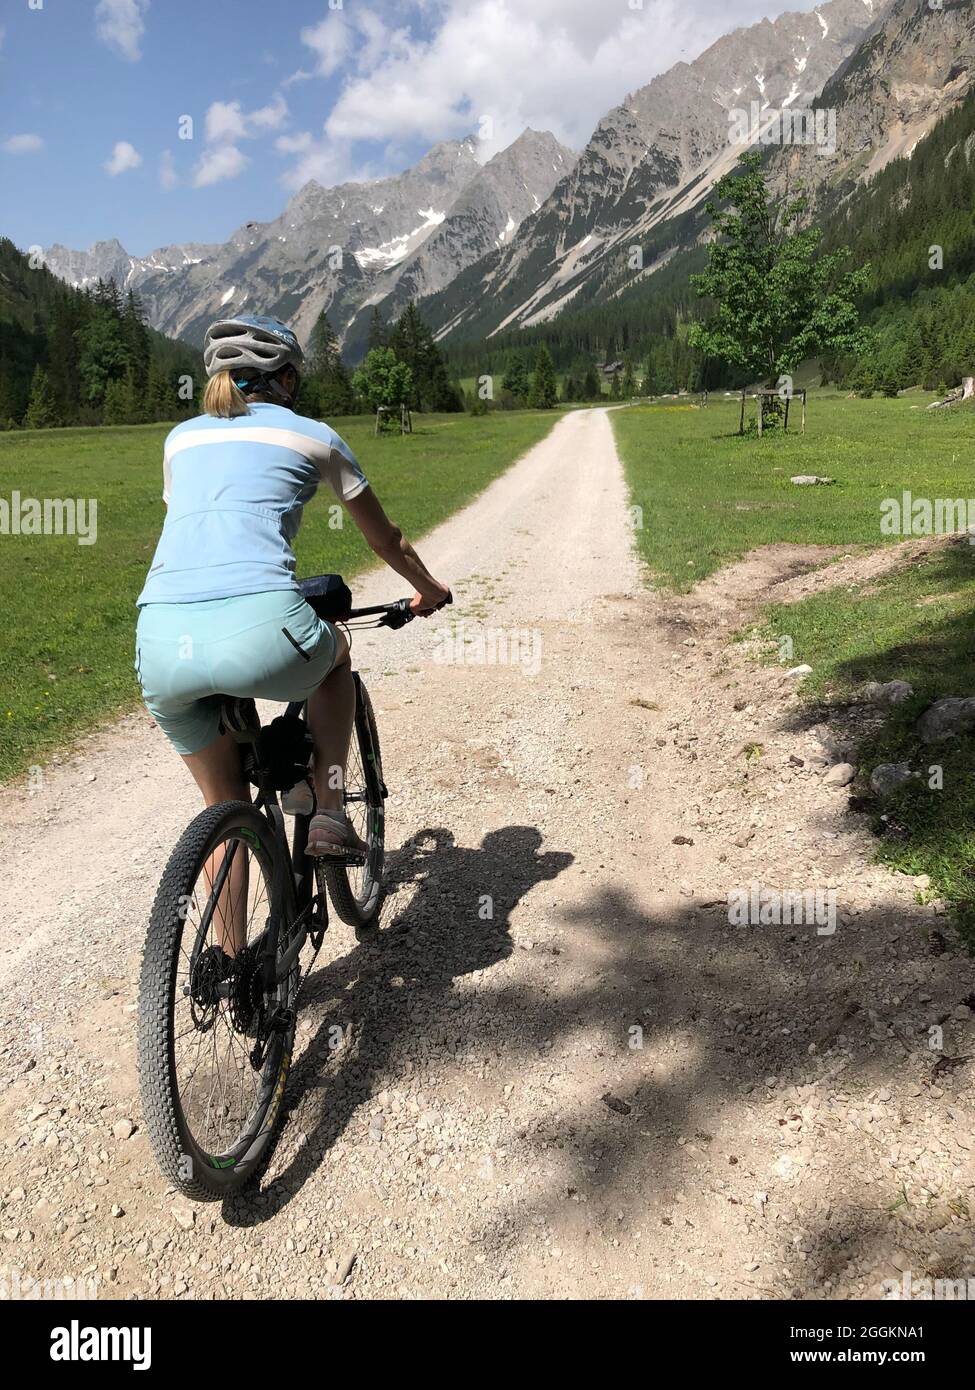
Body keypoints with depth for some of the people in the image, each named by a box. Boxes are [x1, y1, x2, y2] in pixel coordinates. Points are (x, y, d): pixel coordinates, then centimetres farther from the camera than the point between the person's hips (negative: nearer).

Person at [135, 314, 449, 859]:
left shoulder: (182, 438, 27)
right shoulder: (313, 435, 18)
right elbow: (386, 538, 30)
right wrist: (429, 589, 49)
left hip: (162, 648, 4)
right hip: (260, 634, -3)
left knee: (225, 808, 25)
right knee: (335, 651, 33)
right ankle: (330, 815, 24)